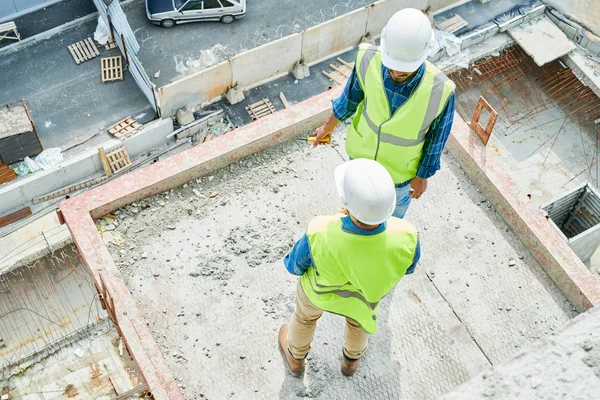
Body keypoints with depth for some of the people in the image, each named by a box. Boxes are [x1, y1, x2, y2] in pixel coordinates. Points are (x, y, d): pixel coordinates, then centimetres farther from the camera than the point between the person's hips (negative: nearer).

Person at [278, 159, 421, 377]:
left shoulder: (320, 237, -44)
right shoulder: (405, 238, -40)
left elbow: (296, 263, -20)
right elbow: (406, 264, -14)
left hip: (321, 285, -1)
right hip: (367, 284, 1)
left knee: (306, 312, 34)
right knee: (359, 313, 36)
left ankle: (296, 357, 62)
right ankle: (351, 358, 64)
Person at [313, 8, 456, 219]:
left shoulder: (440, 90, -40)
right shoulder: (369, 58, -35)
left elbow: (436, 137, -19)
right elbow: (352, 95, -11)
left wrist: (422, 176, -4)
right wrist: (328, 127, 6)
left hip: (399, 165, -2)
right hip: (363, 147, 2)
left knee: (396, 196, 31)